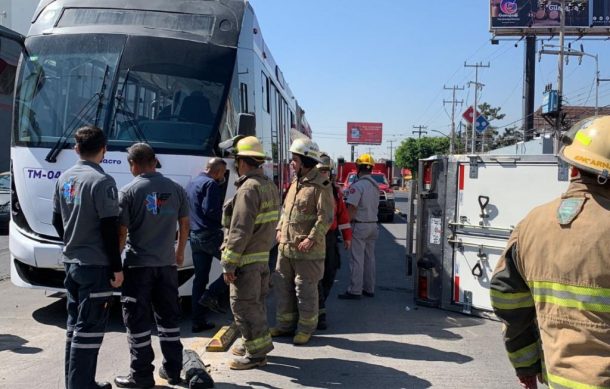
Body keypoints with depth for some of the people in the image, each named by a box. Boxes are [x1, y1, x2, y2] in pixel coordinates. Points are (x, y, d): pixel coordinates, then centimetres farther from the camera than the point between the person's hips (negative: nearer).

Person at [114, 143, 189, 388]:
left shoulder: (128, 192, -10)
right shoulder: (176, 189, 2)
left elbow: (121, 232, -11)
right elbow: (184, 224, 10)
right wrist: (180, 252, 23)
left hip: (138, 265, -4)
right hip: (167, 263, 4)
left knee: (138, 322, 5)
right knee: (169, 318, 15)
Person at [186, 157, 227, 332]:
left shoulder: (191, 184, 19)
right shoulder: (211, 184, -10)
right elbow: (210, 211, -19)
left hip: (194, 236, 9)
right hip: (210, 234, -9)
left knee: (200, 279, 12)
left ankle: (198, 321, 15)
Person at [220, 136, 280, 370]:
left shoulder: (249, 189, -19)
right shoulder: (270, 186, 10)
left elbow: (240, 231, -22)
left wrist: (229, 263, -18)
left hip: (246, 258, -9)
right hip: (263, 254, 9)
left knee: (243, 305, 0)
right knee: (256, 301, 19)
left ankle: (256, 353, 7)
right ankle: (255, 343, 32)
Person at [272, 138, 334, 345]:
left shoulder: (320, 185, -14)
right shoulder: (295, 182, 13)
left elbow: (326, 216, -17)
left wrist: (312, 238, -21)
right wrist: (280, 229, 12)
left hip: (307, 250, -9)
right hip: (285, 246, 9)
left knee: (305, 289, 2)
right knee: (283, 285, 16)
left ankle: (306, 327, 17)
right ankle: (285, 324, 30)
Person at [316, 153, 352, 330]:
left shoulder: (335, 191, 10)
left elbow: (343, 214, 14)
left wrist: (347, 236, 12)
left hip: (331, 238, 6)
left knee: (329, 275, 13)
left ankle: (318, 304, 30)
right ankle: (320, 312, 1)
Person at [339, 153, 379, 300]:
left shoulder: (358, 185, -16)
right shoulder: (375, 185, 11)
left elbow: (352, 208, -19)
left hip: (360, 225, -8)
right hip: (373, 224, 8)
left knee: (357, 259, -4)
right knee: (369, 258, 13)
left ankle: (355, 290, -1)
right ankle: (369, 289, 19)